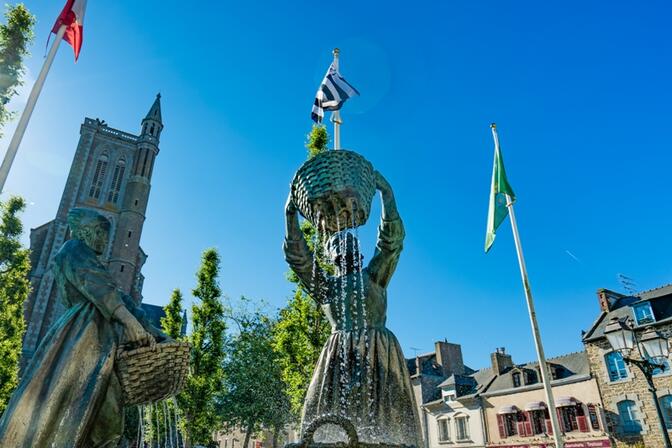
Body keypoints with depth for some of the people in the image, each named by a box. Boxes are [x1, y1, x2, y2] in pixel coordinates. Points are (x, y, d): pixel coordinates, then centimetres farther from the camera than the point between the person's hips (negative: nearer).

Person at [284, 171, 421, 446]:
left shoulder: (374, 276, 18)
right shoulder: (325, 286, 20)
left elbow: (392, 241, 8)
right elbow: (298, 257, 10)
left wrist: (386, 193, 0)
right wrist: (291, 216, 3)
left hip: (379, 353, -1)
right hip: (340, 355, 1)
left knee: (385, 419, -13)